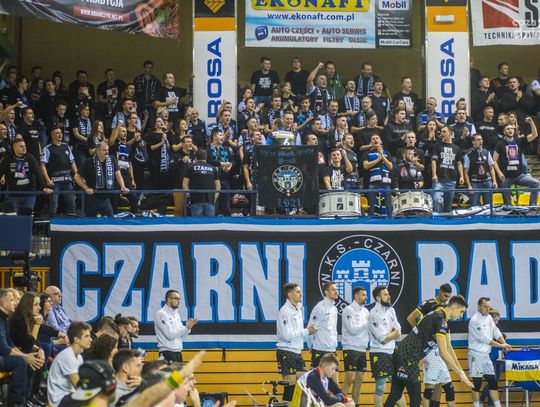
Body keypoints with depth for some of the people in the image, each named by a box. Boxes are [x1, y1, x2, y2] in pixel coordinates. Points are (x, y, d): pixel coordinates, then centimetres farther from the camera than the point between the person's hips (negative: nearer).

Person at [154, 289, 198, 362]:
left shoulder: (176, 314, 16)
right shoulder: (161, 314, -11)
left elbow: (181, 334, 13)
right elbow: (170, 335, -19)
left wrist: (188, 327, -6)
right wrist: (186, 327, -17)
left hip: (178, 352, 8)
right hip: (167, 353, -8)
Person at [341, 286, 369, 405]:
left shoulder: (365, 311, 13)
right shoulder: (349, 310, -9)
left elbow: (368, 329, 12)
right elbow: (353, 329, -17)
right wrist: (367, 323, -12)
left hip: (362, 350, 7)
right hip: (351, 349, -7)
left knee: (359, 380, 7)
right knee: (350, 378, -12)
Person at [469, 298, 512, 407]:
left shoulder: (489, 318, 8)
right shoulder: (475, 321, -17)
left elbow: (496, 332, 6)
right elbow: (484, 338, -21)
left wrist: (504, 343, -12)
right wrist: (501, 346, -19)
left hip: (486, 355, 8)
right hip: (476, 355, -8)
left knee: (493, 382, 8)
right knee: (477, 383, -2)